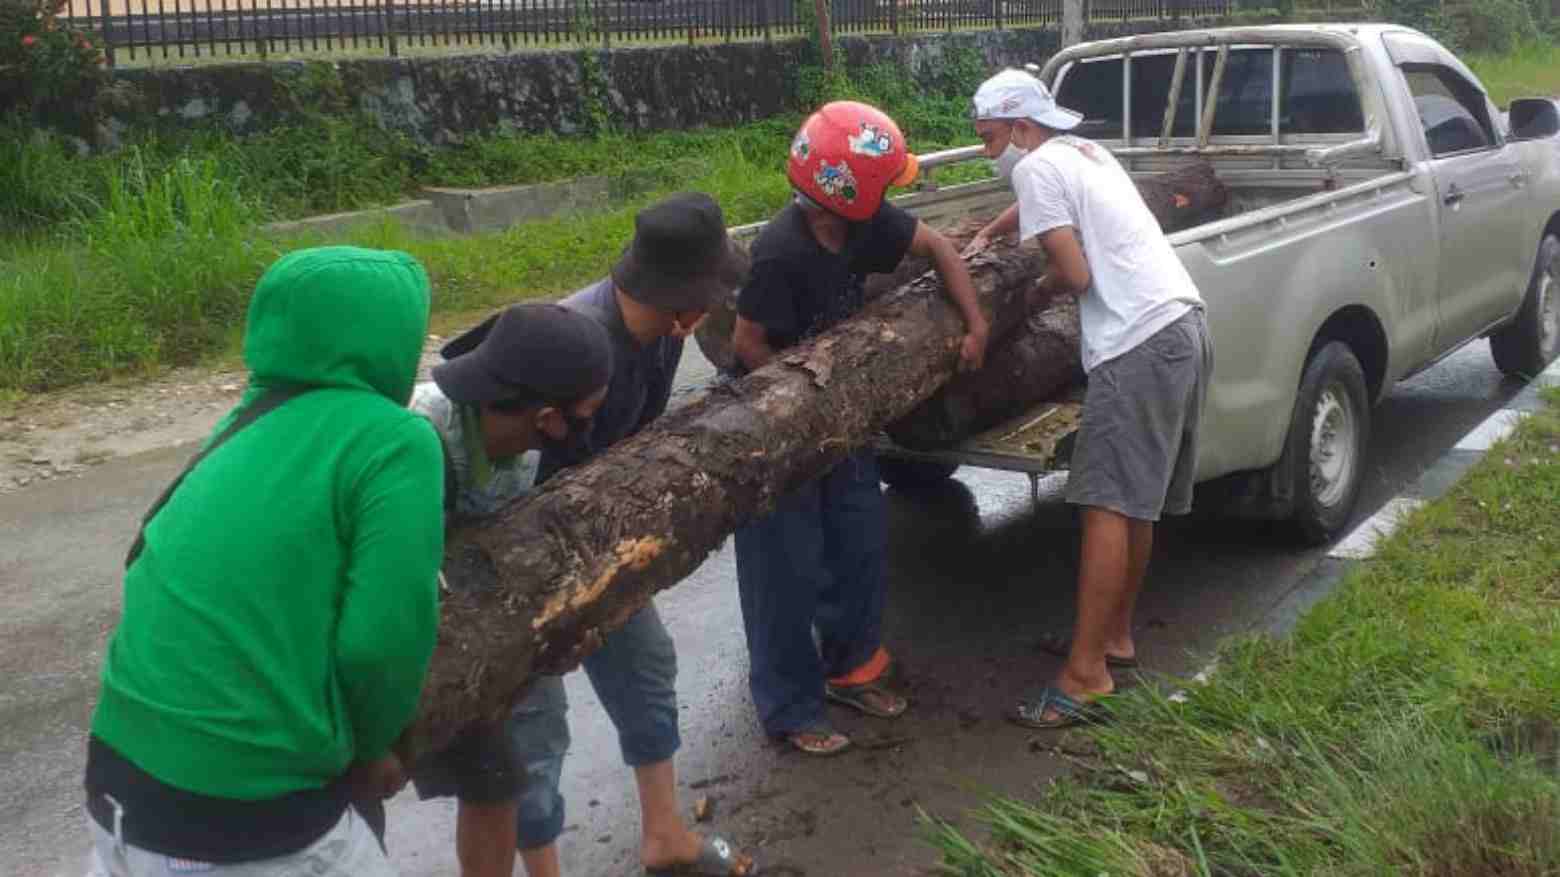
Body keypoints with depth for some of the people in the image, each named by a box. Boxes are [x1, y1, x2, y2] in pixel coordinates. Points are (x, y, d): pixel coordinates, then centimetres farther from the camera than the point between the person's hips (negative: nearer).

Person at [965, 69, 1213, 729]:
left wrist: (1034, 296, 9)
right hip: (1184, 326, 10)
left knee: (1108, 505, -11)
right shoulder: (1086, 153, 25)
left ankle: (1085, 674, -10)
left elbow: (1074, 274, -9)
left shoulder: (1037, 166, -3)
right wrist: (985, 236, 46)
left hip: (1139, 341, -10)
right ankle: (1114, 635, 26)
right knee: (1135, 502, 16)